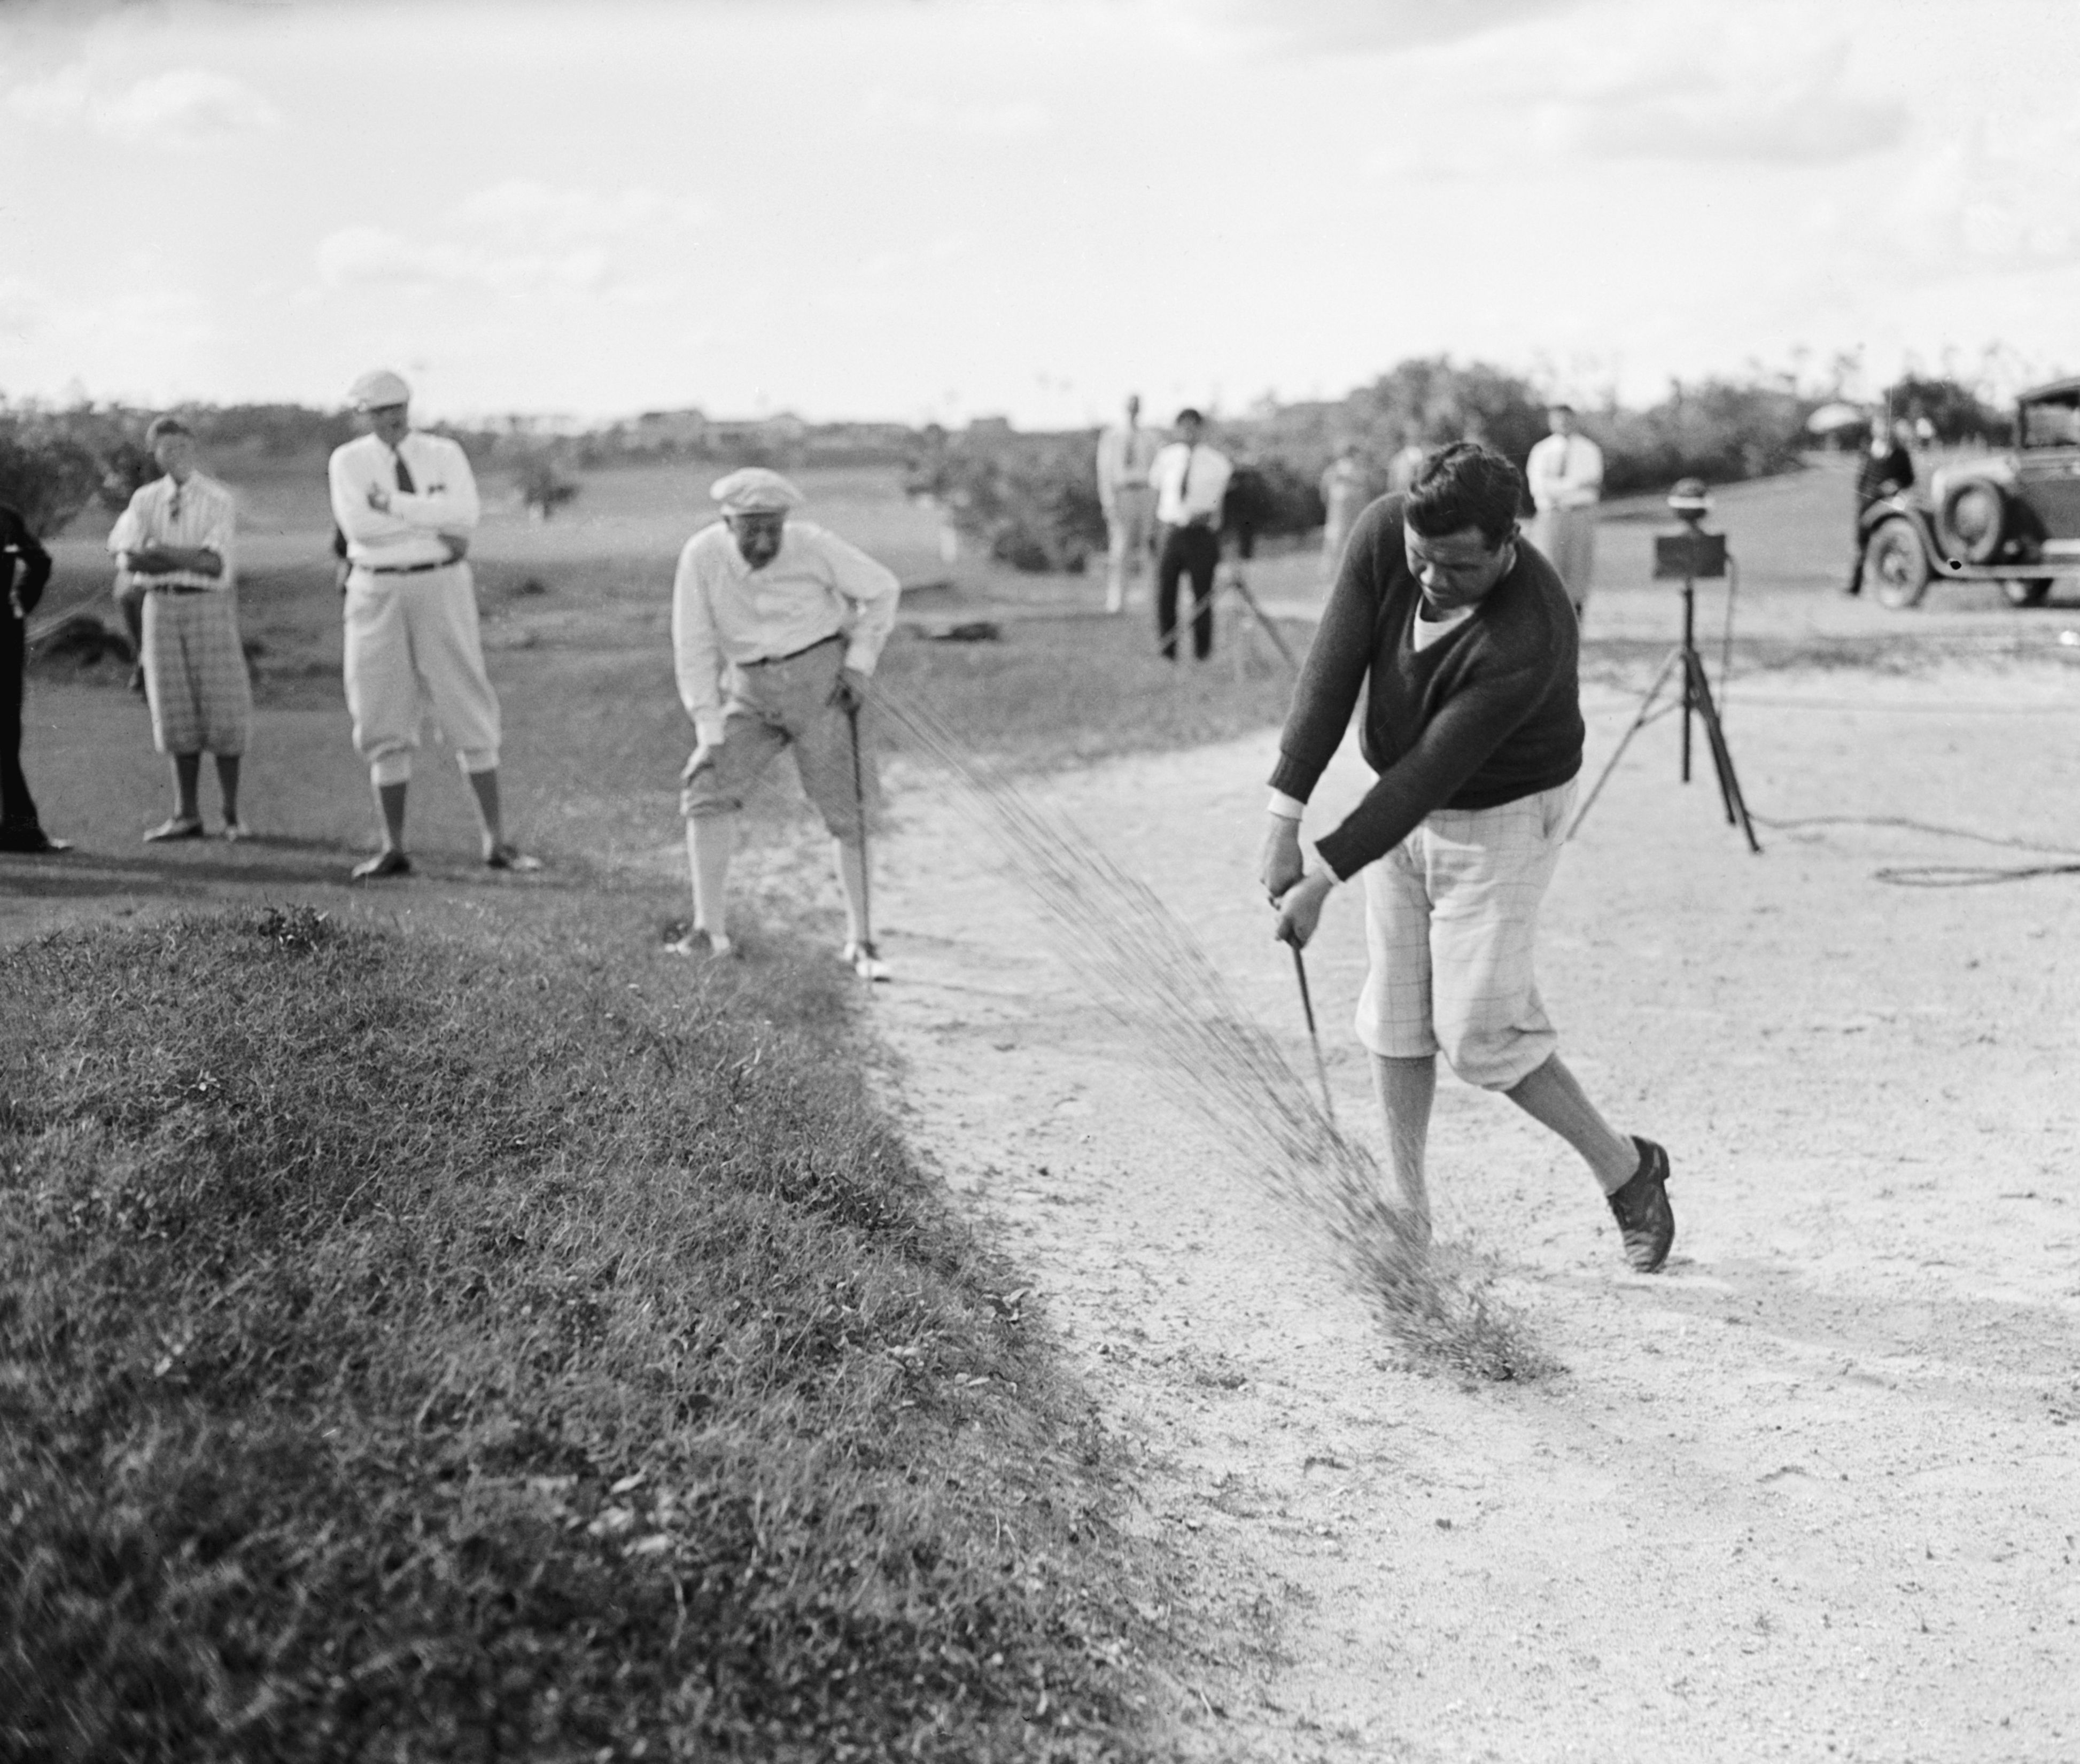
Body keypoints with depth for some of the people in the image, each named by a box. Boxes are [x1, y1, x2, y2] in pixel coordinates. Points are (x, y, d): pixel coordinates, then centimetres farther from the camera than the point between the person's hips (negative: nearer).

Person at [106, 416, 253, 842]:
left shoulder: (218, 500, -1)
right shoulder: (145, 500, 8)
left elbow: (216, 564, -12)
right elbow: (126, 557, -8)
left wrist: (164, 552, -19)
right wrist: (190, 560, -16)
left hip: (209, 604, -3)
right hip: (161, 605, 3)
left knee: (222, 710, -4)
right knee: (176, 712, 4)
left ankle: (232, 814, 3)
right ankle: (186, 815, 10)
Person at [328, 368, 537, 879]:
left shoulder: (445, 454, 3)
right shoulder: (348, 461, 2)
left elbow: (464, 514, -14)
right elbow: (358, 525, -16)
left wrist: (393, 503, -17)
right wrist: (435, 527, -14)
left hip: (441, 588, 0)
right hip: (376, 592, 0)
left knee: (469, 711, -1)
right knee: (383, 722, 2)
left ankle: (496, 842, 4)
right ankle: (393, 849, 9)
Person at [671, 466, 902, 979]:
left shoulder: (814, 546, -18)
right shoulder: (702, 556, -16)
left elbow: (881, 588, -2)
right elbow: (694, 648, -11)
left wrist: (860, 664, -8)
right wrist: (709, 734, -14)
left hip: (820, 681, -2)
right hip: (750, 693, 2)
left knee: (846, 811, -5)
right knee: (707, 792, -12)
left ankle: (861, 941, 7)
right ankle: (711, 932, -8)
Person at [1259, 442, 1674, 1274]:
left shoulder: (1526, 644, -36)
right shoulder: (1382, 534, -21)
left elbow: (1431, 772, -32)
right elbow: (1333, 672, -20)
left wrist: (1322, 878, -28)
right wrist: (1284, 817, -25)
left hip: (1501, 815, -6)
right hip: (1407, 801, 6)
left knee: (1478, 1031, -8)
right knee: (1396, 1015, 9)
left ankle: (1626, 1169, 13)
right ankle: (1407, 1216, 20)